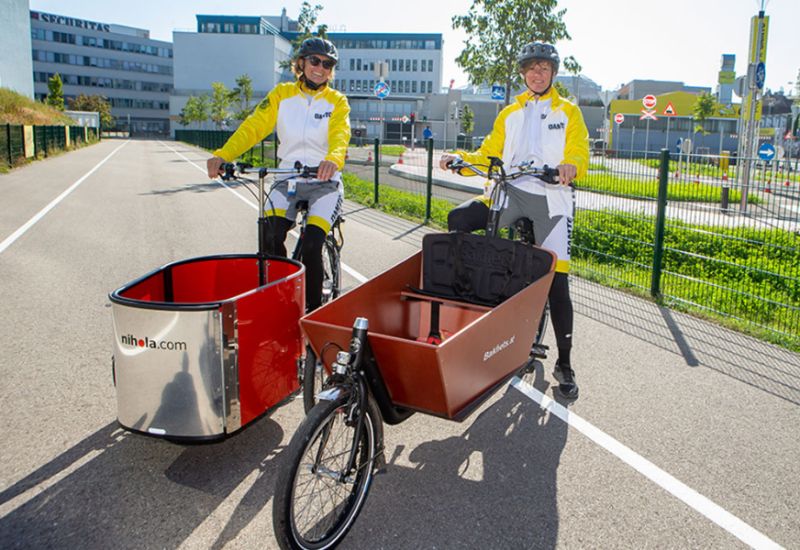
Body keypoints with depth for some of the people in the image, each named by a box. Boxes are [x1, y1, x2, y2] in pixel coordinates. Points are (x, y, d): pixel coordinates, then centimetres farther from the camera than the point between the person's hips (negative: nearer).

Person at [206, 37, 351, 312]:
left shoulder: (337, 101, 2)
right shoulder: (282, 94, 6)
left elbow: (340, 134, -18)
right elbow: (253, 127, -4)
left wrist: (333, 159, -42)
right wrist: (222, 155, -21)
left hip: (324, 183, -2)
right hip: (288, 181, 2)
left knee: (311, 245, -21)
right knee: (270, 237, -22)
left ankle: (313, 309, -1)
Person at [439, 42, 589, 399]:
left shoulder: (568, 112, 13)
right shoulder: (509, 114, 21)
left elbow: (579, 156, -1)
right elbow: (489, 155, 16)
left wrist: (569, 166, -25)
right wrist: (460, 159, -4)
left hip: (551, 198, -2)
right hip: (511, 192, 3)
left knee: (556, 281, -7)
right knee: (459, 219, -26)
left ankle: (564, 363, 5)